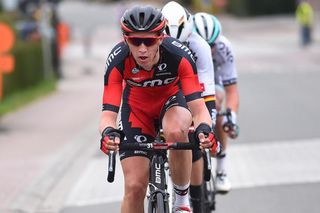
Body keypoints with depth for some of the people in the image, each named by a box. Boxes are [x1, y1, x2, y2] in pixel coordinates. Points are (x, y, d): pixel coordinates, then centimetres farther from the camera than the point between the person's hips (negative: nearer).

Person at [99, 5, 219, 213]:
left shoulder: (179, 55, -33)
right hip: (136, 105, 1)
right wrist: (109, 133, -54)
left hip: (172, 98, -1)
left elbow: (198, 108, -35)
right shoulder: (117, 61, -31)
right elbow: (108, 113, -32)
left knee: (176, 131, -38)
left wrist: (204, 129, -57)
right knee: (135, 187, -10)